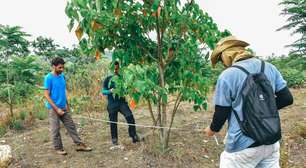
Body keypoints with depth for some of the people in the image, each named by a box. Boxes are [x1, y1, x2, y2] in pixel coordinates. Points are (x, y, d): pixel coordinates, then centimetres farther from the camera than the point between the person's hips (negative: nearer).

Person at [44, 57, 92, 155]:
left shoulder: (62, 76, 5)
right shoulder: (49, 78, -13)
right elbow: (46, 95, -15)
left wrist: (67, 104, 12)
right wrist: (57, 109, -17)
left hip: (63, 107, 6)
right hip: (53, 108, -6)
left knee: (71, 126, 8)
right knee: (55, 129, 5)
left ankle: (79, 145, 14)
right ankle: (58, 148, 19)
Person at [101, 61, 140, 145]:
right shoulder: (107, 79, 4)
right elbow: (103, 91, 2)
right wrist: (110, 91, -18)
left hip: (122, 102, 0)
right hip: (112, 104, 0)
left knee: (130, 117, -18)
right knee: (113, 123, 6)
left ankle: (133, 136, -9)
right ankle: (114, 139, 24)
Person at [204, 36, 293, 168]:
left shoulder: (226, 76, -15)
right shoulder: (270, 67, 2)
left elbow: (221, 114, -10)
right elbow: (287, 99, 6)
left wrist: (212, 129, 9)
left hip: (243, 146, -5)